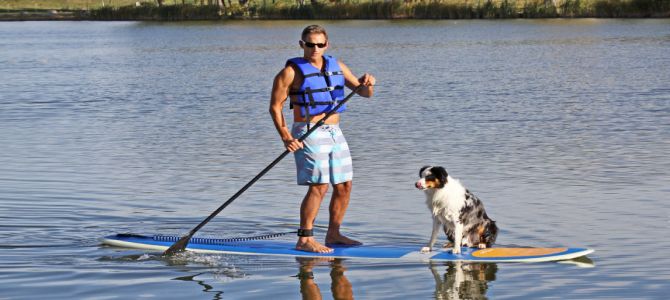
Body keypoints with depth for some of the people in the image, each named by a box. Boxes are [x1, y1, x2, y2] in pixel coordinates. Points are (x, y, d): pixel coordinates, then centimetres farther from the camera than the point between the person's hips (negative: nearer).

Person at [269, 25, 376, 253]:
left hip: (334, 132, 7)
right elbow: (275, 106, -8)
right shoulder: (293, 71, -6)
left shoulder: (336, 66, 11)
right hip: (309, 134, -7)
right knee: (319, 186, -15)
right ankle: (304, 239, -10)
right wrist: (285, 136, -19)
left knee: (344, 185, 8)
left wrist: (367, 84, -11)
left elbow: (364, 93, 13)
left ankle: (333, 234, 20)